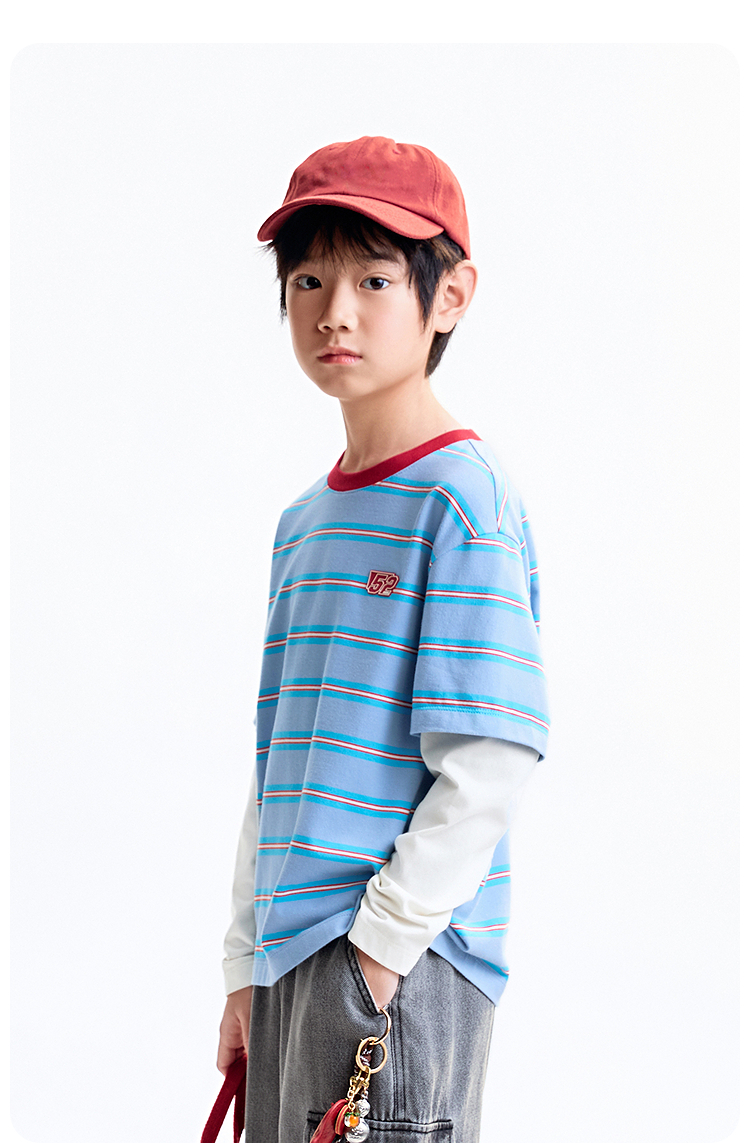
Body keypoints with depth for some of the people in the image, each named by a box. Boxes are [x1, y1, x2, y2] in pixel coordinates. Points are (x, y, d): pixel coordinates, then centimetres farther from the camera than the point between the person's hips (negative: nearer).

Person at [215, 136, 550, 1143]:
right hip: (293, 962, 7)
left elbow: (489, 765, -15)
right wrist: (247, 969, 13)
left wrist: (380, 944, -15)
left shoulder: (461, 496, -10)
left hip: (402, 963, -7)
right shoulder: (303, 522, 14)